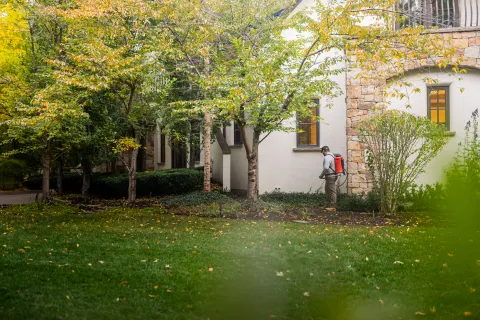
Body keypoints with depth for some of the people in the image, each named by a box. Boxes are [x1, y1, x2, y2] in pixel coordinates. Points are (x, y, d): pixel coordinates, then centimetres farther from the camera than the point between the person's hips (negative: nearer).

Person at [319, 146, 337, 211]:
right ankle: (329, 205, 24)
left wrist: (321, 175, -12)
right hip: (333, 175, 10)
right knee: (327, 191, 17)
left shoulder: (327, 157, -16)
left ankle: (333, 207, -1)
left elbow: (326, 168, -26)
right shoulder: (332, 156, 16)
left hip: (330, 176, -10)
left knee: (332, 191, -5)